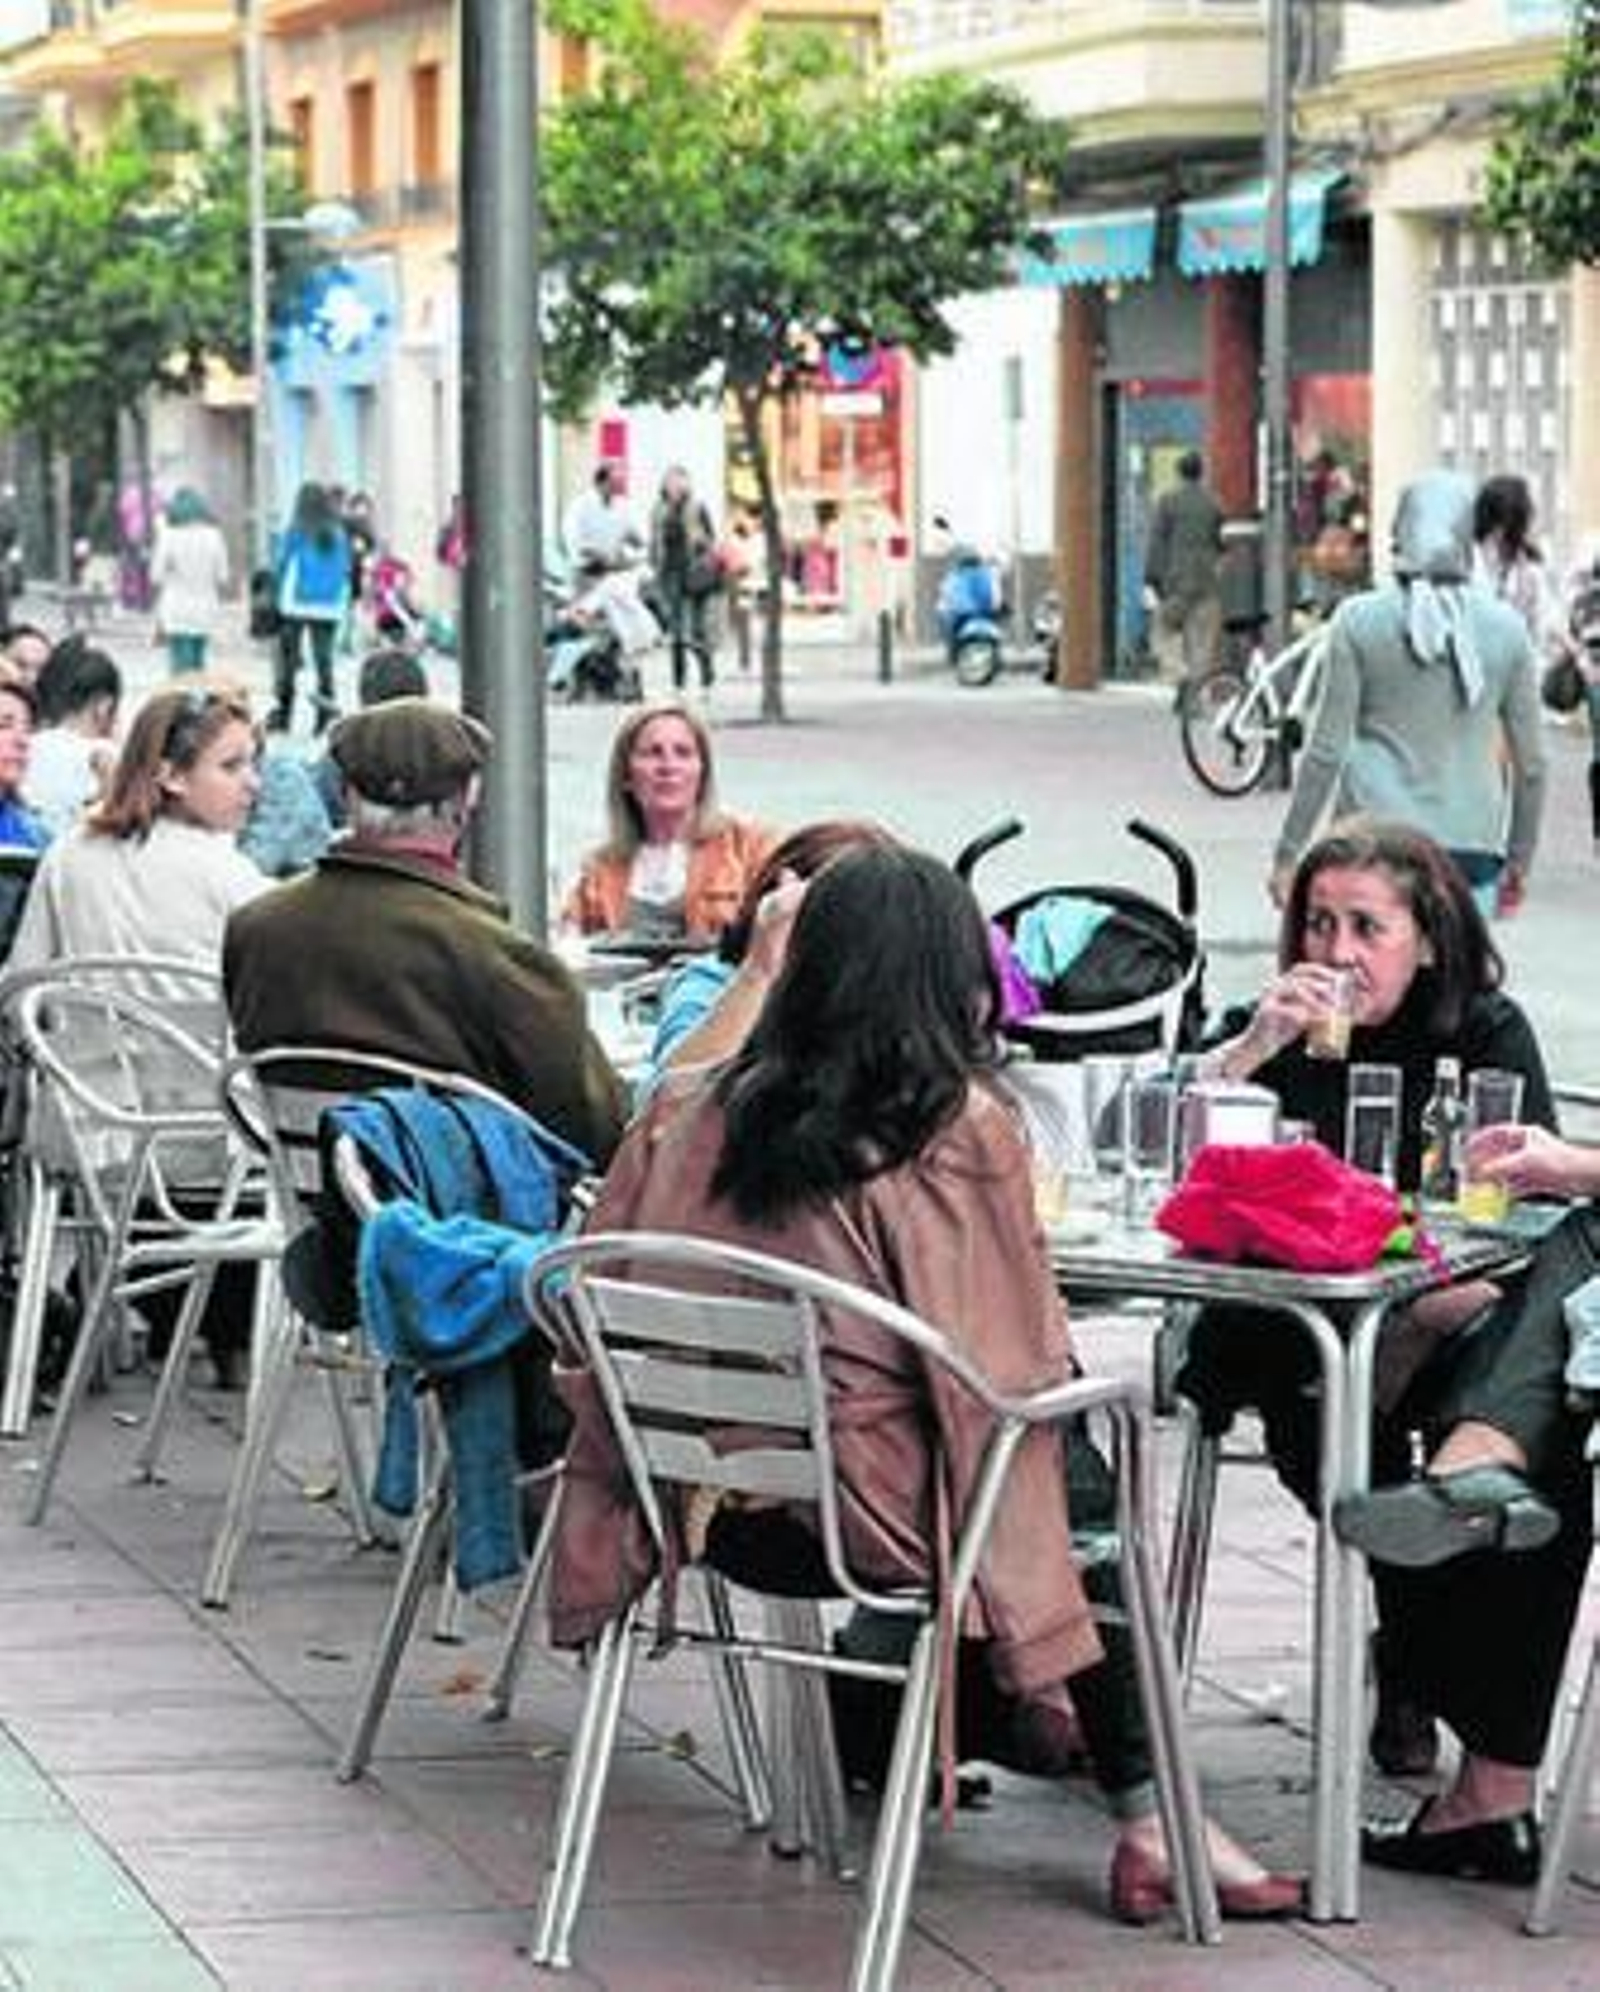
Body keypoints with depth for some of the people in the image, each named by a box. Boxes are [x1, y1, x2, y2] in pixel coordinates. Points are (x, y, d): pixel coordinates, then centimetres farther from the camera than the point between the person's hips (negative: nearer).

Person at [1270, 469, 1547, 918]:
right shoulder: (1505, 627, 4)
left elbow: (1327, 750, -3)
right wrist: (1520, 856, 21)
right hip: (1471, 846, 2)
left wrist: (1288, 852, 4)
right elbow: (1532, 761, 9)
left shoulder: (1358, 620, -2)